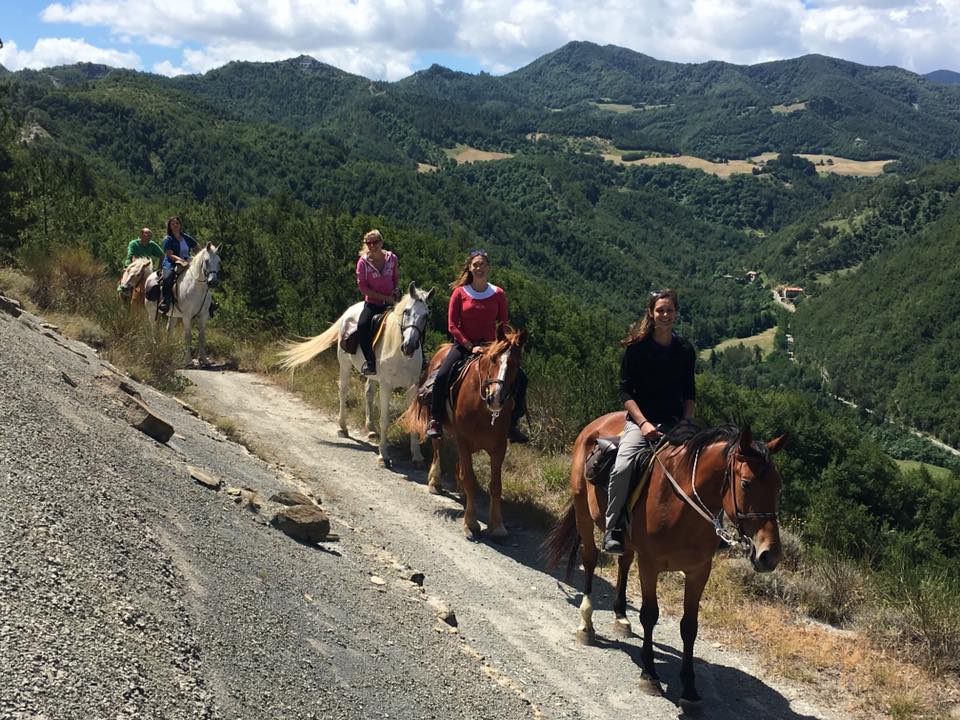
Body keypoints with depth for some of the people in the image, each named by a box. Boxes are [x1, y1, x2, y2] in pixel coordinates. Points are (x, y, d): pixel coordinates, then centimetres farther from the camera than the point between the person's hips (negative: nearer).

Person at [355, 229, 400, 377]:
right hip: (372, 303, -2)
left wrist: (396, 290, -4)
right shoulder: (363, 261, -7)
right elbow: (362, 286, -9)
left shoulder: (392, 258, 0)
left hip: (391, 301, 2)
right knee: (362, 326, -29)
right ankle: (370, 362, -19)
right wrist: (385, 297, -14)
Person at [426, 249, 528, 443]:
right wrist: (471, 347, -15)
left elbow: (503, 326, 8)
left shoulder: (498, 294, 3)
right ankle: (434, 420, -8)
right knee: (442, 377, -27)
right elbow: (452, 326, -5)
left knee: (520, 379, -12)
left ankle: (512, 424, 1)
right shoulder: (460, 293, -2)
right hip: (463, 345, -2)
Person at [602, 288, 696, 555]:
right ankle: (612, 530, -16)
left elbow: (689, 394, 15)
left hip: (674, 423, 3)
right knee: (622, 467, -29)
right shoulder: (637, 348, -1)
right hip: (640, 419, -3)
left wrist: (685, 422, -2)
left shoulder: (685, 351, 9)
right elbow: (625, 391, -4)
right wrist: (643, 423, -16)